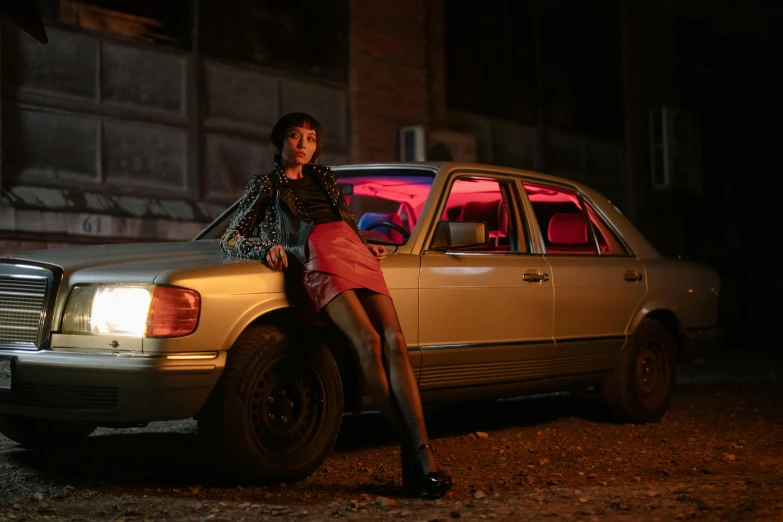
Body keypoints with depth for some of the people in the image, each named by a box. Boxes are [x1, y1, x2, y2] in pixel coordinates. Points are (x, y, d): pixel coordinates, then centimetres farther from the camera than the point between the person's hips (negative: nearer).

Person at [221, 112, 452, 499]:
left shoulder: (323, 177, 33)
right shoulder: (264, 186, 21)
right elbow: (230, 238, 16)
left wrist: (367, 245, 20)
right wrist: (267, 247, -4)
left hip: (357, 254, 4)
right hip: (319, 260, -4)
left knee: (395, 342, -20)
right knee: (368, 342, -28)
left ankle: (423, 456, -30)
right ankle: (411, 453, -28)